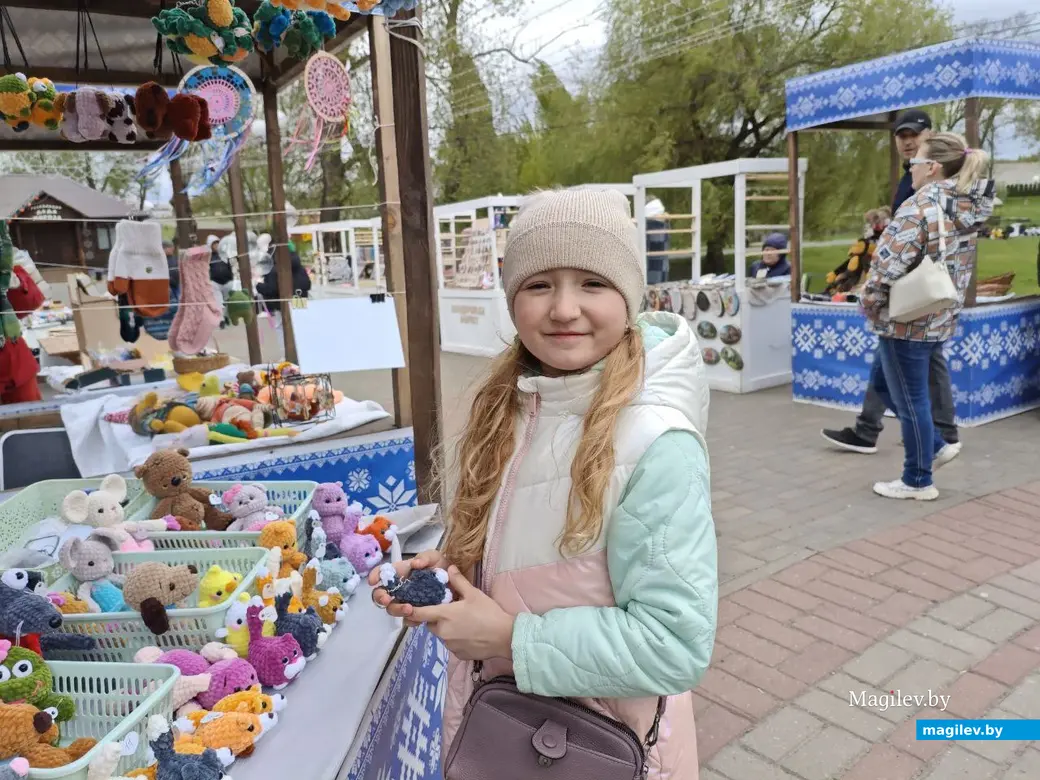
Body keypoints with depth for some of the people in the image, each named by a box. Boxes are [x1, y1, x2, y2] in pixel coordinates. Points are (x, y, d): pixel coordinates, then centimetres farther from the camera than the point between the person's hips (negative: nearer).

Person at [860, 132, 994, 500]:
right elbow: (955, 265, 15)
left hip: (907, 320, -9)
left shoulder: (921, 205, -18)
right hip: (942, 318, 9)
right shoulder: (968, 206, 8)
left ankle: (917, 481, 17)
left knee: (910, 400, 4)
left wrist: (870, 305, -8)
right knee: (883, 381, 23)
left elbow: (889, 265, -22)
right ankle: (935, 445, 29)